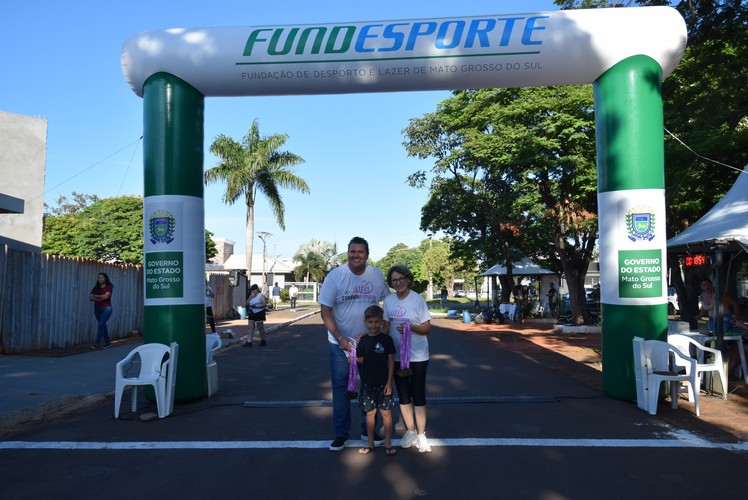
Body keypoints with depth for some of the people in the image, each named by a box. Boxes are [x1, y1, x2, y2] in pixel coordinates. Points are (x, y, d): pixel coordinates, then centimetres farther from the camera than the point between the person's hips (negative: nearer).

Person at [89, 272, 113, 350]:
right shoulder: (96, 287, 11)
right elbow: (90, 297, 2)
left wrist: (95, 296, -2)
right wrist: (99, 299, -13)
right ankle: (107, 342, 24)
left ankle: (97, 344, -14)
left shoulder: (109, 287, -2)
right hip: (97, 308, 6)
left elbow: (106, 296, -14)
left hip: (106, 308, -6)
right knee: (103, 325, 12)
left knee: (101, 325, -13)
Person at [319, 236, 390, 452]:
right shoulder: (335, 275, -11)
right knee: (340, 387, 6)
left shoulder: (377, 275, -5)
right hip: (340, 341, -2)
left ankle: (368, 430, 30)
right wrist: (340, 338, -18)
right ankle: (341, 433, 21)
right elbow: (325, 311, -11)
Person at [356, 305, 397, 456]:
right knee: (370, 412, 10)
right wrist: (357, 346, -8)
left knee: (386, 412, 4)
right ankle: (370, 443, 23)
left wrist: (389, 382, -8)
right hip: (367, 383, 2)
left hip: (383, 383, -2)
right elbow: (360, 361, 4)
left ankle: (388, 443, 16)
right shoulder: (362, 340, 1)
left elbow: (391, 361, -5)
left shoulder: (386, 339, -6)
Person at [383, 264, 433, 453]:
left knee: (418, 395, 2)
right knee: (403, 395, 14)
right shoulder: (388, 300, 2)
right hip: (397, 355, 4)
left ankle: (421, 435, 16)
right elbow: (386, 326, 9)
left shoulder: (418, 300, -10)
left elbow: (427, 328, -9)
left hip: (417, 356, -4)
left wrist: (410, 327, -25)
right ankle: (410, 431, 29)